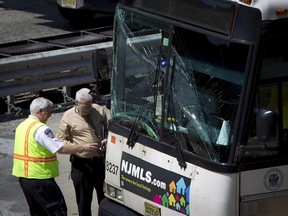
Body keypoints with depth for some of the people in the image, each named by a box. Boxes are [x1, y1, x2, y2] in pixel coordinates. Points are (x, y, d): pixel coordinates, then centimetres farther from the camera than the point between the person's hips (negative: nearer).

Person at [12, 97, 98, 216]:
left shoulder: (21, 126, 12)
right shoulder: (41, 129, -17)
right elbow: (60, 149, -20)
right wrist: (83, 148, -12)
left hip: (23, 175, 9)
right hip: (39, 177, -9)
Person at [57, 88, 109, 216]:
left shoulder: (100, 111, 2)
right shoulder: (68, 117, -7)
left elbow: (107, 129, 16)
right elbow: (61, 141, -3)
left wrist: (106, 140, -6)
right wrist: (78, 147, -17)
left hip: (100, 161, 3)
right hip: (81, 164, -3)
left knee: (105, 197, 13)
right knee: (84, 201, 6)